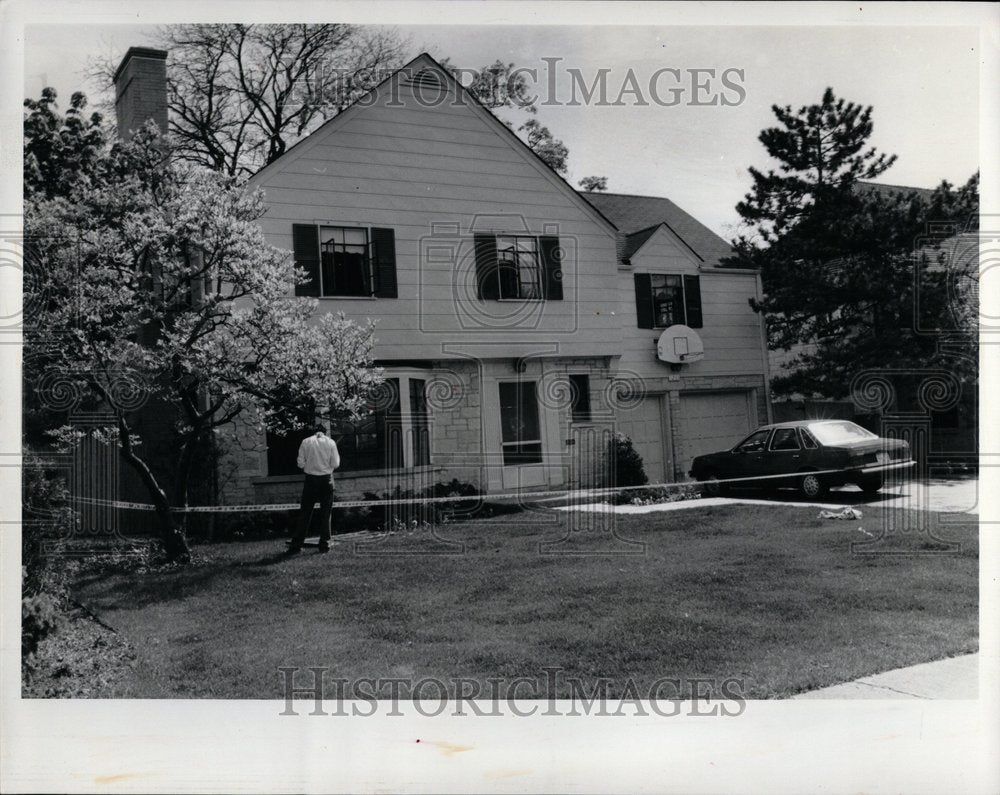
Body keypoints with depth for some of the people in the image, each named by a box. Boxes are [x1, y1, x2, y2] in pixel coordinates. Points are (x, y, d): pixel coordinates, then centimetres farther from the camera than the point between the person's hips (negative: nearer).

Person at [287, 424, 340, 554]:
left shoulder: (306, 442, -1)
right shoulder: (330, 442, -1)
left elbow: (300, 463, -2)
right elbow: (335, 464, -2)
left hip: (311, 479, 0)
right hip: (326, 479, 0)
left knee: (305, 512, 6)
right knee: (325, 513, 7)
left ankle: (296, 544, 6)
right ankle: (324, 544, 7)